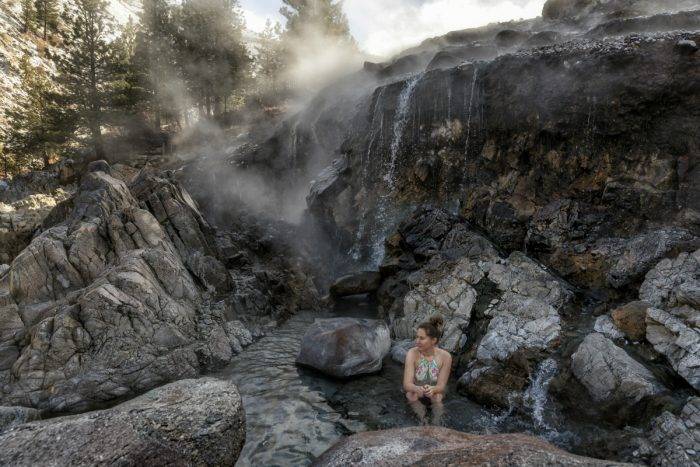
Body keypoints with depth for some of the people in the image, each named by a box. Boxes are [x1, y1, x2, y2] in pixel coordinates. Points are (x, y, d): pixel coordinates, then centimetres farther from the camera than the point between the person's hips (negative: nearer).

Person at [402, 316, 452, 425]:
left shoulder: (445, 356, -25)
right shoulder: (412, 353, -25)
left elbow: (441, 386, -21)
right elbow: (407, 384, -28)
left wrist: (432, 389, -45)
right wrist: (417, 389, -51)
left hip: (435, 392, 0)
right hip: (415, 390, 0)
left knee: (437, 397, -31)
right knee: (410, 395, -30)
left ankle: (436, 424, -5)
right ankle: (423, 421, -7)